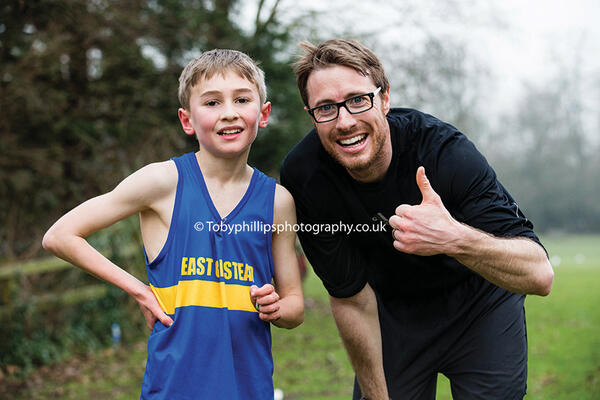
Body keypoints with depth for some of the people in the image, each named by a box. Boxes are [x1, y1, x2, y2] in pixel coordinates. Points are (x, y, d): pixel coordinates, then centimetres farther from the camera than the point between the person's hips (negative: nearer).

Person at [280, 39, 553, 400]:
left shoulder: (444, 149, -32)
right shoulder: (303, 176, -25)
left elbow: (540, 275, -38)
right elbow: (351, 298, -15)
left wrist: (454, 238, -56)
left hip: (480, 304, -1)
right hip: (395, 310, 2)